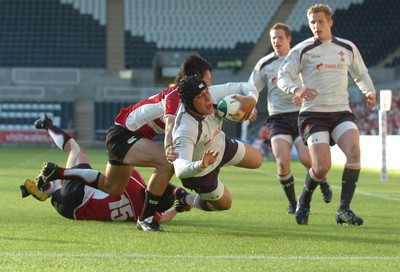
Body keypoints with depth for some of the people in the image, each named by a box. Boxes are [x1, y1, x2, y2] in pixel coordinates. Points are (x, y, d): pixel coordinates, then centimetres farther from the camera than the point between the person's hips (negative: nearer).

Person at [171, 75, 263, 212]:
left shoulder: (212, 94, -30)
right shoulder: (185, 130, -47)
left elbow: (245, 87, -19)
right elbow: (180, 168, -55)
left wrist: (251, 98, -41)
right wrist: (201, 165, -74)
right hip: (201, 173, -6)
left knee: (257, 160, 23)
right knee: (225, 204, 12)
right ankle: (185, 200, 37)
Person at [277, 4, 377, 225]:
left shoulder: (348, 48, 12)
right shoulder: (301, 50, 1)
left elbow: (361, 75, 25)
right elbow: (282, 77, -5)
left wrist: (369, 92, 4)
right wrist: (296, 89, -26)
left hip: (342, 111, 3)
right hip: (313, 113, -3)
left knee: (354, 151, -25)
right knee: (322, 166, -17)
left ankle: (344, 209, -17)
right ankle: (304, 201, 15)